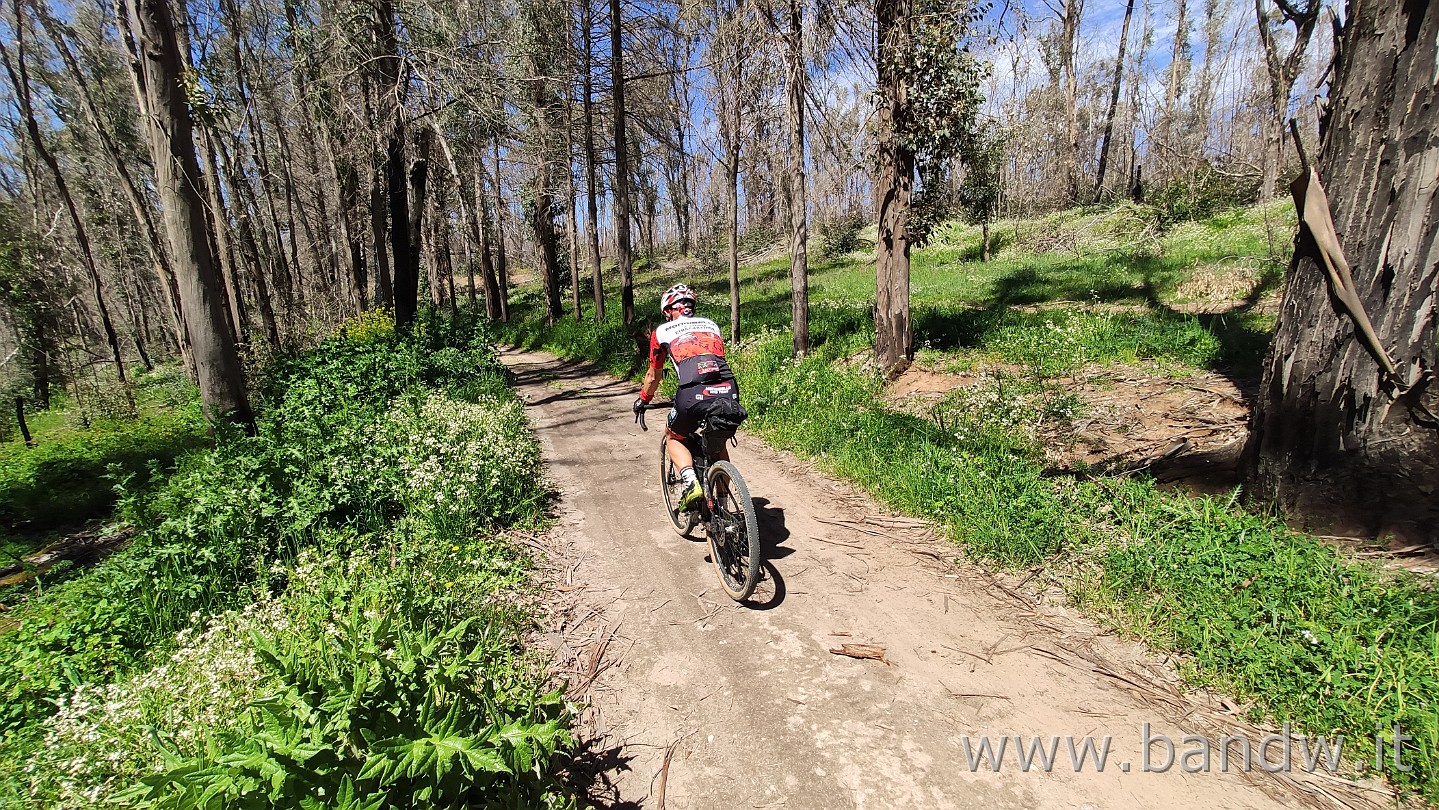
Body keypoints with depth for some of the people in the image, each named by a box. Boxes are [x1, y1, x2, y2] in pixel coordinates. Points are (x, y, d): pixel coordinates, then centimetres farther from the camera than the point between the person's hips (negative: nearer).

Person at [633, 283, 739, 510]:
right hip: (729, 391, 3)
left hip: (693, 394, -3)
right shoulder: (711, 324, 27)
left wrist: (643, 400, 46)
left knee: (675, 439, 26)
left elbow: (654, 375, 28)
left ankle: (691, 483, 2)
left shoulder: (662, 331, 19)